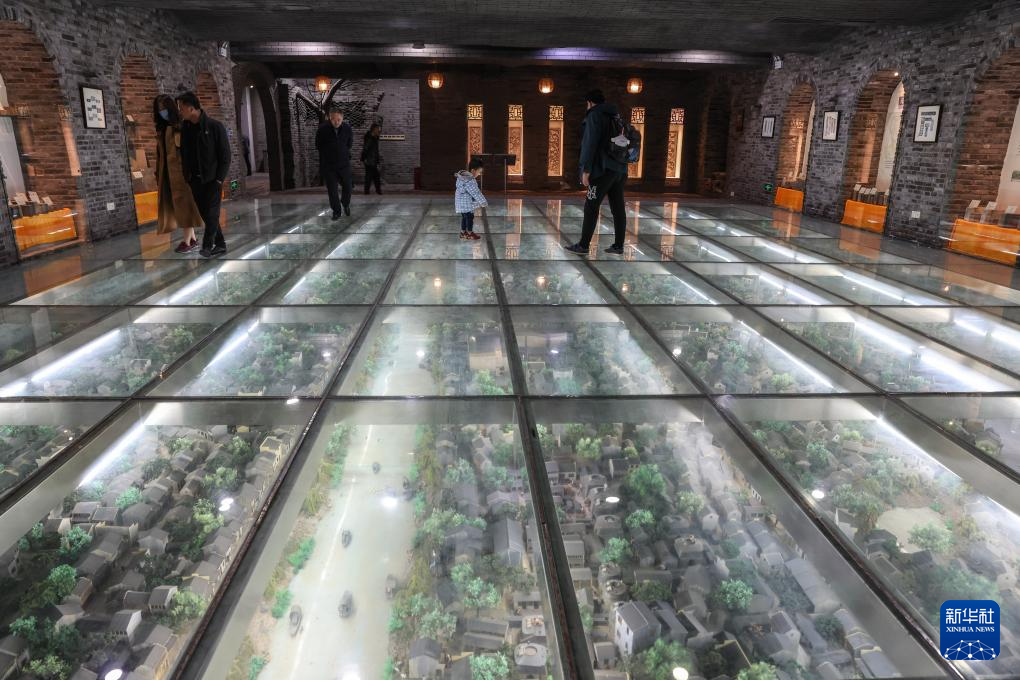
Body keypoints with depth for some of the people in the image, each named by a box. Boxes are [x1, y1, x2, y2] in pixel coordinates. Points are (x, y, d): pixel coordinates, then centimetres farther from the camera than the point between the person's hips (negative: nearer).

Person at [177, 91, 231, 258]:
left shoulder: (215, 126, -8)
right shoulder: (185, 128, 6)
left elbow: (225, 155, -8)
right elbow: (184, 154, 13)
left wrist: (219, 180, -13)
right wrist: (187, 176, 2)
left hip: (212, 179, -5)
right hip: (195, 180, 5)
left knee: (211, 213, -8)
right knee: (206, 214, 6)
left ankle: (207, 245, -3)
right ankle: (220, 245, 14)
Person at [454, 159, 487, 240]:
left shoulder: (464, 176, 6)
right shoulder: (469, 180, -27)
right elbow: (476, 193, -24)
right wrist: (483, 202, -16)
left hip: (462, 203, 10)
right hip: (466, 204, -10)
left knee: (465, 217, 19)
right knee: (470, 217, 4)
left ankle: (463, 232, 29)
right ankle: (470, 234, 15)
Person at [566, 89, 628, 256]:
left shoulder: (595, 115, -5)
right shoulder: (616, 116, 19)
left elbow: (591, 143, -14)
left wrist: (586, 169, -15)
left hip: (603, 169, -8)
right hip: (619, 169, 8)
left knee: (591, 208, -4)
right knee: (618, 208, 5)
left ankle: (583, 245, -2)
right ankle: (618, 245, 6)